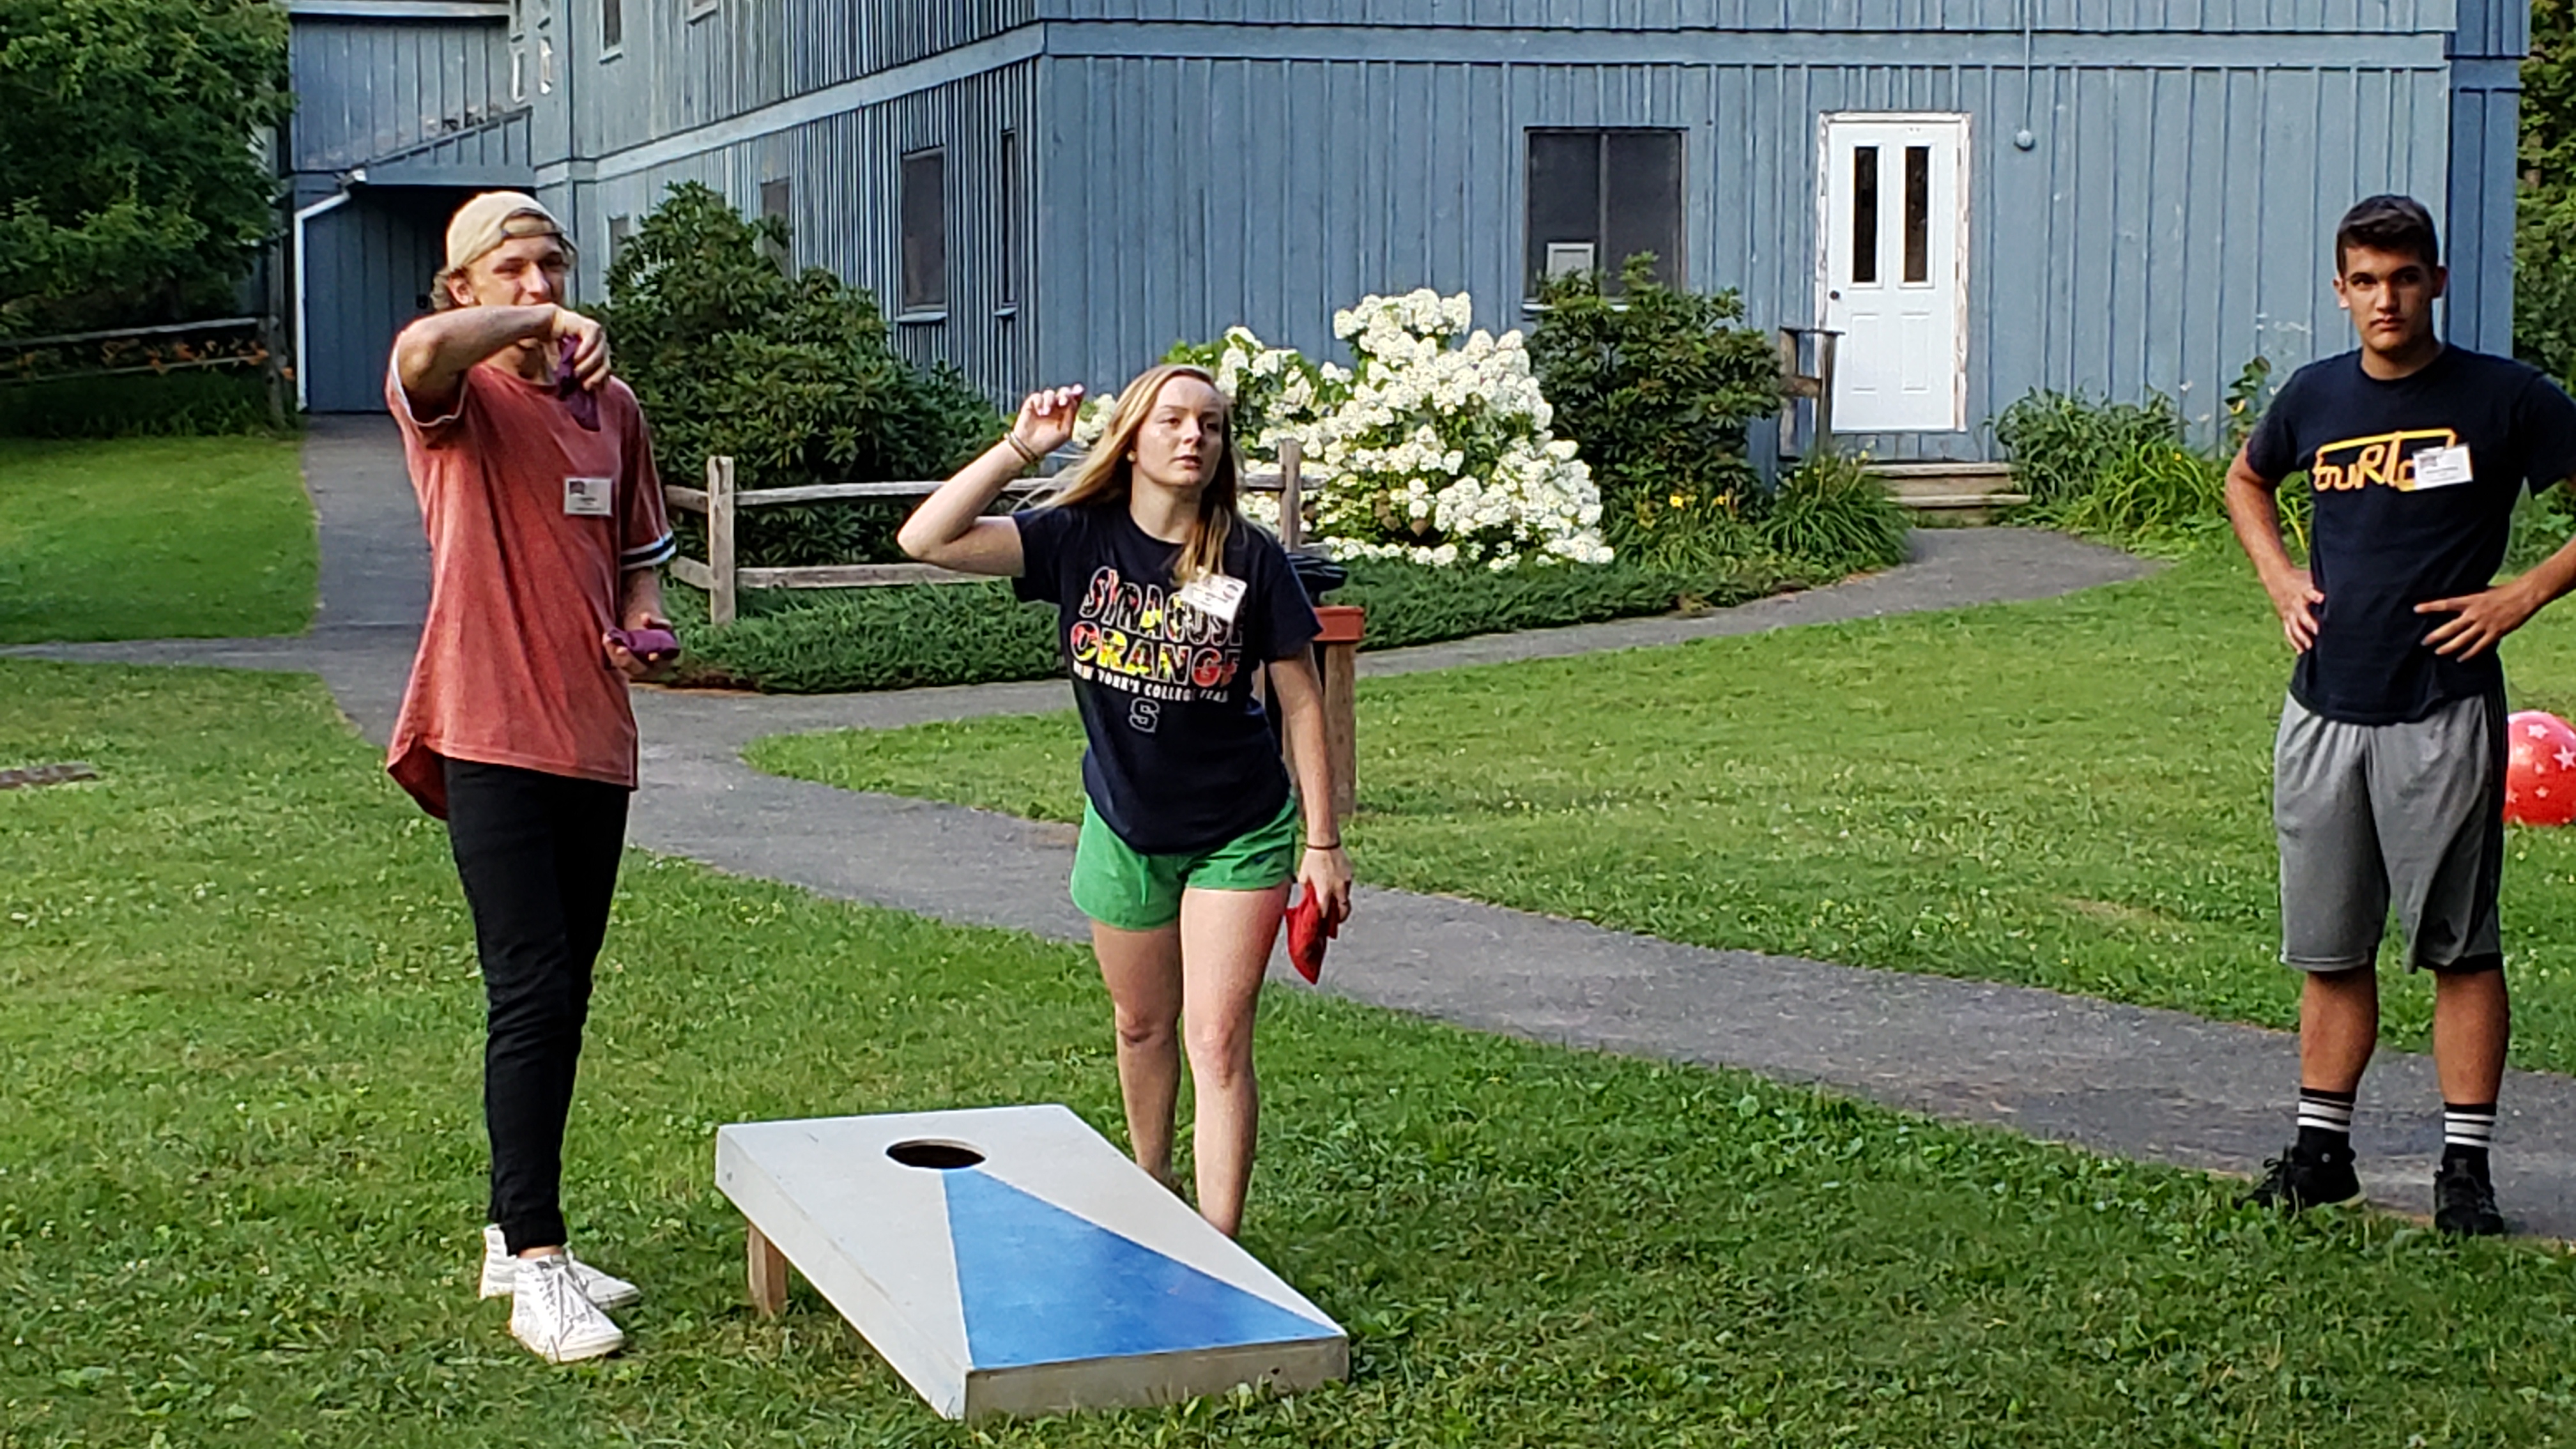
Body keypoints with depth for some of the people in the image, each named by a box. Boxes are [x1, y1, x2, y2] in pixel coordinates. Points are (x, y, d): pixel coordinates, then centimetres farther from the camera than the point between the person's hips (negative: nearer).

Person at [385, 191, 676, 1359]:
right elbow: (421, 351, -31)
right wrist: (543, 326, -20)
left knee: (559, 1003, 12)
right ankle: (536, 1271, -7)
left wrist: (644, 625, 3)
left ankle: (515, 1236, 24)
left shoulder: (612, 407, 13)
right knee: (533, 996, -11)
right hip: (491, 738, -6)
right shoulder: (458, 399, -5)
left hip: (594, 737, 6)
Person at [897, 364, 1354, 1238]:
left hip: (1237, 836, -3)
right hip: (1123, 827, 3)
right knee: (1143, 1026, 21)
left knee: (1217, 1043, -8)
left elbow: (1301, 703, -7)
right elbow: (926, 540, -19)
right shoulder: (1080, 539, -11)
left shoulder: (1250, 560, -15)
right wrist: (1019, 448, -26)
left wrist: (1322, 843, -7)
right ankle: (1150, 1193, 45)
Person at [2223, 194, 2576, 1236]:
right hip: (2324, 709, 4)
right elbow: (2246, 482, 27)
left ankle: (2465, 1164, 7)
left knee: (2460, 947, 0)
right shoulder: (2315, 397, 7)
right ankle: (2321, 1148, 20)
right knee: (2330, 947, 11)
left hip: (2443, 715, -4)